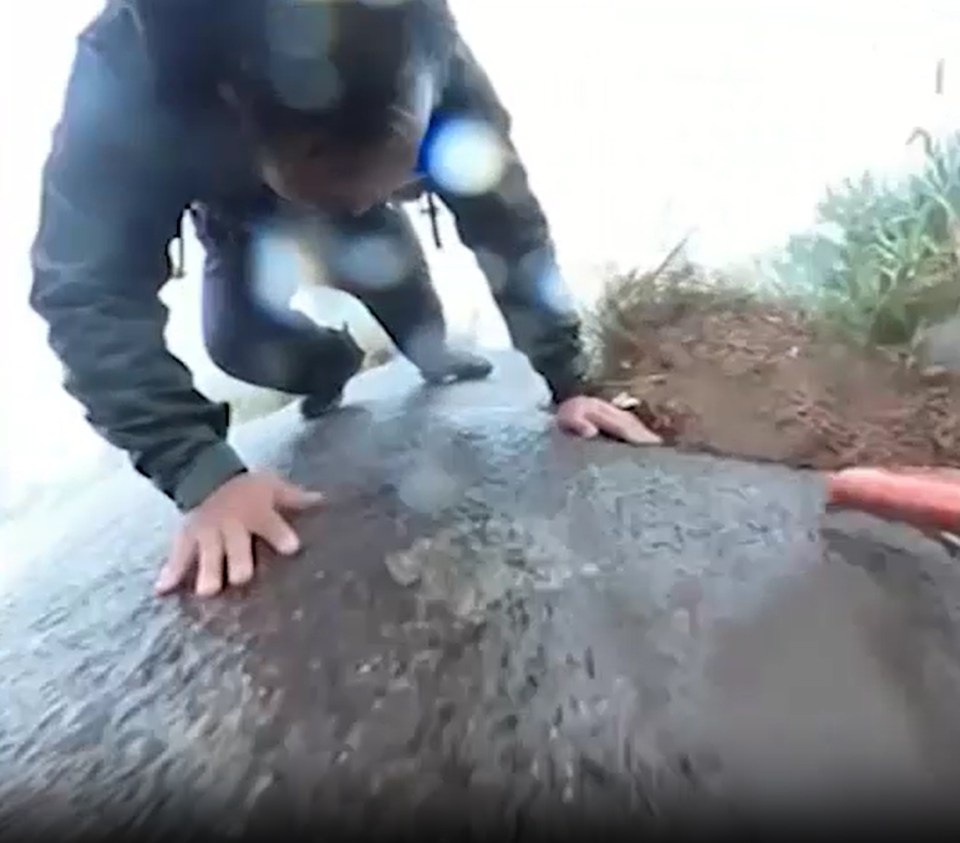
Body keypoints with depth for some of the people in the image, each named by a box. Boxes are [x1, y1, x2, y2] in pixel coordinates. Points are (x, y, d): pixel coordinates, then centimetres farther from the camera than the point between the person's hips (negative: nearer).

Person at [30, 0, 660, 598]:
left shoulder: (432, 62, -38)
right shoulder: (127, 68, -43)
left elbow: (510, 223, -30)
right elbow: (90, 292, -43)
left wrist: (568, 384, -33)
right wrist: (204, 474, -53)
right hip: (246, 228, -1)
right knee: (239, 346, -19)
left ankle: (435, 361, 26)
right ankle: (331, 368, 13)